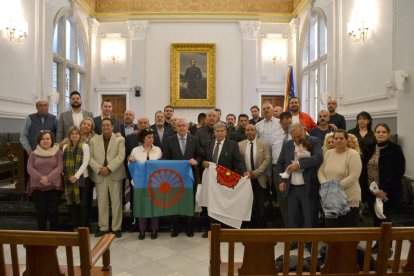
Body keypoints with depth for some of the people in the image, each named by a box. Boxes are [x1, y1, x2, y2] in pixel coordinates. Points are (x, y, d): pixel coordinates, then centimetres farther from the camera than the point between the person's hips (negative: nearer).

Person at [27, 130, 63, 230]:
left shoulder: (57, 152, 3)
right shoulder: (34, 154, 9)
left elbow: (59, 167, -7)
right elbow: (30, 168, 0)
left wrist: (48, 178, -18)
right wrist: (40, 178, -15)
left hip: (54, 186, -2)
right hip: (37, 187, 2)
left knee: (53, 211, 1)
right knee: (40, 211, 5)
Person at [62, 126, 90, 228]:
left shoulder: (85, 146, -2)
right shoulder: (65, 147, 10)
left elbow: (85, 163, -9)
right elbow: (63, 162, 9)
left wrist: (76, 176, -15)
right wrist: (65, 174, -4)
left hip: (82, 178, -3)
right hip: (69, 179, 4)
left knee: (82, 203, 0)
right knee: (72, 203, 7)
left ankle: (83, 227, 9)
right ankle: (75, 226, 18)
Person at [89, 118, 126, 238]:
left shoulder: (120, 139, 3)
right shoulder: (93, 140, 10)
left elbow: (121, 156, -8)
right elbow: (90, 158, 3)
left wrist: (109, 168, -16)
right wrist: (99, 169, -12)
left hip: (115, 175, -2)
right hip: (99, 175, 2)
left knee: (116, 202, 3)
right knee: (102, 202, 7)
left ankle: (116, 228, 14)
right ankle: (103, 227, 20)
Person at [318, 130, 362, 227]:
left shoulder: (353, 154, -7)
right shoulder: (328, 153, 9)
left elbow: (353, 176, -15)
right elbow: (320, 171, 9)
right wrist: (324, 183, -9)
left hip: (349, 200, -5)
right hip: (330, 199, 5)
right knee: (330, 227, 12)